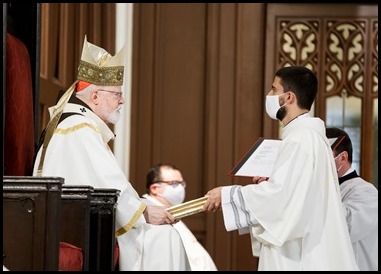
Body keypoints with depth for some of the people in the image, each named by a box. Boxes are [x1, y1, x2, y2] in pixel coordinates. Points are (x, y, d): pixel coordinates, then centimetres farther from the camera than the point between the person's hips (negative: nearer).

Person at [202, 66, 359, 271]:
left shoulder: (300, 138, -16)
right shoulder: (308, 134, 17)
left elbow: (279, 194, -23)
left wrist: (227, 194, -13)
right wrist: (269, 183, 10)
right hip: (305, 251, 10)